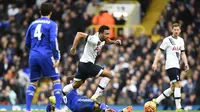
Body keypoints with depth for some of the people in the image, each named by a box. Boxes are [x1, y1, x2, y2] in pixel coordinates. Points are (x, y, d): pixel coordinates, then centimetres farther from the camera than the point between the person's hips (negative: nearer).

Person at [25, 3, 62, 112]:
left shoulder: (33, 24, 15)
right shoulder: (52, 24, 0)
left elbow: (27, 43, 19)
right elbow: (53, 40, -12)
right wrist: (57, 57, -10)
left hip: (33, 56, 4)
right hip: (46, 55, -4)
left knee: (33, 83, 13)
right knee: (56, 80, 5)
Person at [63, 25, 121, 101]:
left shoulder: (102, 40, 5)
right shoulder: (94, 40, -23)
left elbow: (107, 41, 29)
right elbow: (79, 34, -26)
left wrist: (114, 42, 9)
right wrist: (74, 48, -24)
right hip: (87, 64, -10)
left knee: (76, 85, 20)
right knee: (108, 74, -10)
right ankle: (97, 94, -13)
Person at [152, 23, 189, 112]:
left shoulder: (181, 40, 14)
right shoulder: (167, 40, -6)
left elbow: (182, 53, 20)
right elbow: (159, 51, -6)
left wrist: (186, 63, 5)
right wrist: (155, 63, -14)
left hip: (177, 66, 8)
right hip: (170, 65, -8)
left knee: (173, 87, 9)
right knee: (178, 85, -17)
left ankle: (157, 100, 19)